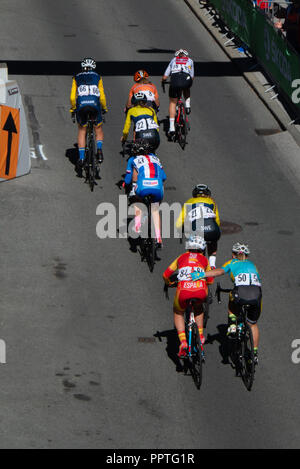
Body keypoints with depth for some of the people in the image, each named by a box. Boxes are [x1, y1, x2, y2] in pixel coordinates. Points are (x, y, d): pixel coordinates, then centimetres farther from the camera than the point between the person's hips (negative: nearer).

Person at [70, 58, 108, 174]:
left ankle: (81, 158, 7)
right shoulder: (97, 77, 16)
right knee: (98, 130, 21)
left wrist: (73, 109, 27)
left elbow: (72, 97, 12)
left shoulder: (76, 78, 17)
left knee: (82, 131, 18)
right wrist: (104, 108, 28)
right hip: (95, 105, 0)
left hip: (81, 106, 0)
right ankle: (99, 149, -6)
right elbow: (102, 97, 12)